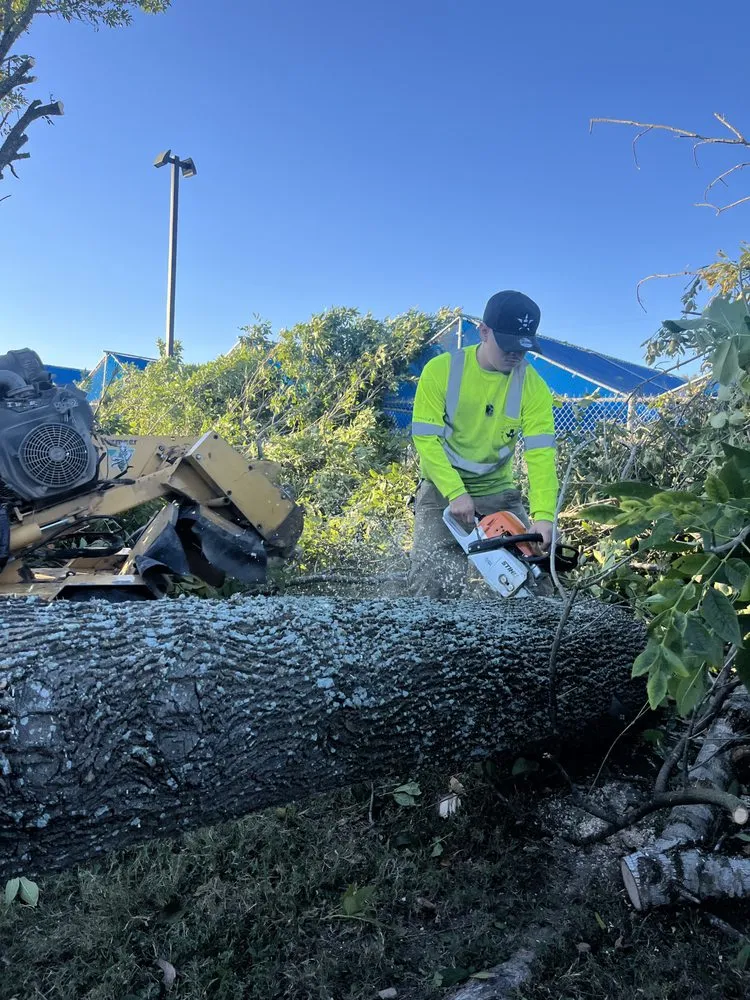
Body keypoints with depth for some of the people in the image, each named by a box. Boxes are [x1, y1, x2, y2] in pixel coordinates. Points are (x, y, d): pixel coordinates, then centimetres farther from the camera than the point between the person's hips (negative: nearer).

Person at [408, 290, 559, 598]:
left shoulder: (533, 386, -10)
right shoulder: (441, 369, -14)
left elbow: (541, 454, -18)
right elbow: (425, 438, -15)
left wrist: (543, 515, -32)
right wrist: (455, 492, -26)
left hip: (498, 492, 3)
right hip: (443, 489, -2)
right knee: (437, 583, -14)